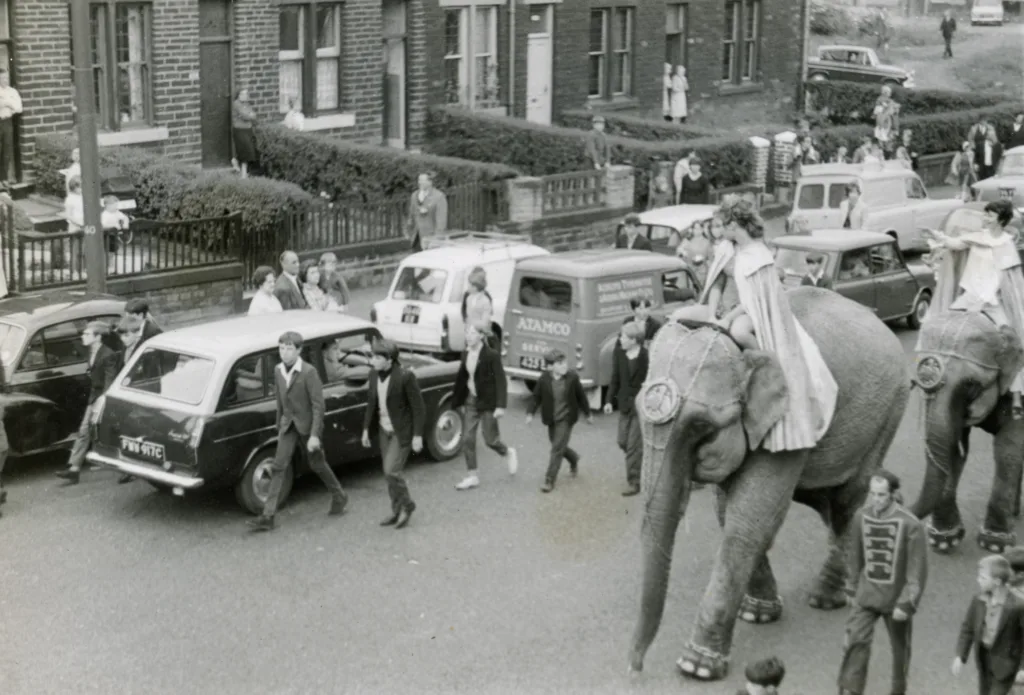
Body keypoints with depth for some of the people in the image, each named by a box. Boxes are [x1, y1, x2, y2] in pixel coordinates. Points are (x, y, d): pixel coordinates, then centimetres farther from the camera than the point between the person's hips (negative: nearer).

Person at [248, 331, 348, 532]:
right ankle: (267, 517, -9)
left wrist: (315, 435, -22)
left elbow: (318, 405, -18)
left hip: (307, 425, -5)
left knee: (317, 464, 11)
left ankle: (339, 497, 38)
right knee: (278, 467, -5)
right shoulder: (278, 371, 0)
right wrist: (279, 426, 16)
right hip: (288, 425, 5)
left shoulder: (309, 372, -19)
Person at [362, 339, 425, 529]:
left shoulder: (405, 376, -21)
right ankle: (398, 511, 26)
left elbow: (418, 407, -15)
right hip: (384, 430, 7)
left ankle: (407, 505, 11)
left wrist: (417, 435, -15)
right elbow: (371, 403, 10)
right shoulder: (374, 375, -1)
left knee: (391, 471, -12)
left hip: (401, 432, -7)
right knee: (390, 473, 12)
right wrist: (366, 429, 10)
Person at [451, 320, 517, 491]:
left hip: (487, 402, -6)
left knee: (490, 440, 2)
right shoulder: (466, 354, 2)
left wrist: (501, 406, -19)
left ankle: (508, 453, 34)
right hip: (470, 400, 6)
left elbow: (501, 381, -15)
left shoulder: (492, 355, -15)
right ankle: (473, 477, 9)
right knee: (467, 439, 1)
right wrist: (459, 402, 13)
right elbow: (461, 378, 11)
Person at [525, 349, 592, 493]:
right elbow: (536, 397, -2)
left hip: (566, 418, -3)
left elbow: (581, 396, 1)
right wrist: (530, 413, -15)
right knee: (558, 446, 17)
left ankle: (550, 480, -1)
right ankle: (574, 459, 49)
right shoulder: (544, 379, -10)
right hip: (551, 419, 3)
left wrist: (588, 414, 10)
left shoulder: (572, 377, -11)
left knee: (557, 448, -7)